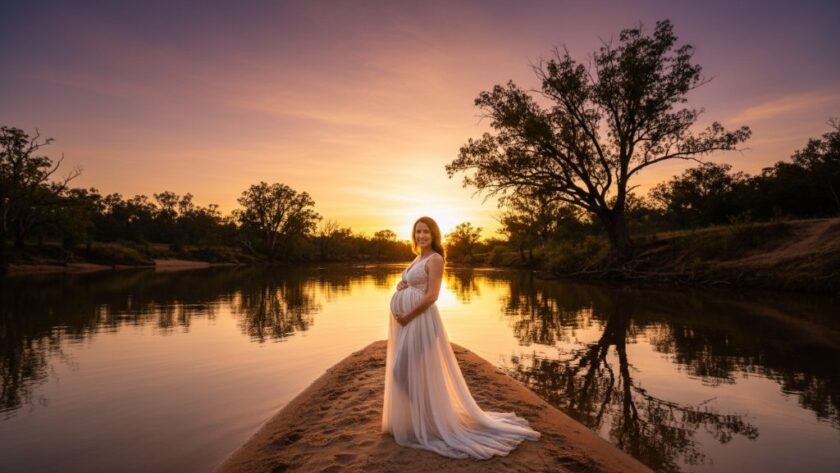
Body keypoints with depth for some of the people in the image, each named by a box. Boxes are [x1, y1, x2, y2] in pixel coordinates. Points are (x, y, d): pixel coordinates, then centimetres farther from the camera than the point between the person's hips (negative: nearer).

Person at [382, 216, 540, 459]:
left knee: (420, 371, -4)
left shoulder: (435, 259, -12)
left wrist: (406, 317, -16)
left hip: (420, 320, -9)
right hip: (406, 320, 9)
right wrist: (400, 286, 0)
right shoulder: (418, 258, 15)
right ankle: (410, 419, 30)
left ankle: (425, 423, 11)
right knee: (404, 370, 15)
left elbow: (431, 296, -19)